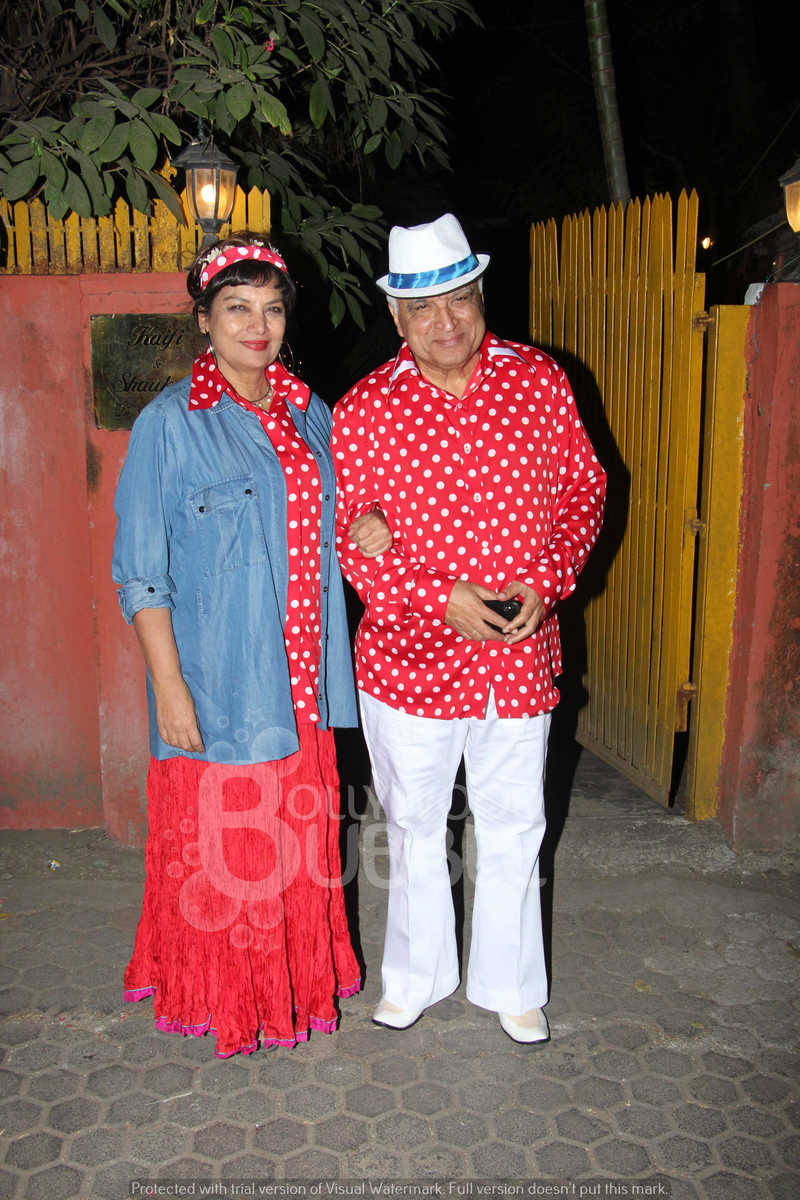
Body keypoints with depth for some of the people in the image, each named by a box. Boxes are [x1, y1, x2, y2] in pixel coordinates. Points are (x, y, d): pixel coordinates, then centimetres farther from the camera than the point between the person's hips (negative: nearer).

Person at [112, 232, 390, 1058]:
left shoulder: (308, 413, 8)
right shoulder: (170, 423, -9)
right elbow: (142, 573, -10)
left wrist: (365, 528, -3)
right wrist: (169, 687, -15)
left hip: (299, 680, 5)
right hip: (216, 683, -5)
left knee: (298, 837, 17)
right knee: (221, 846, 7)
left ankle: (298, 977, 39)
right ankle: (221, 995, 30)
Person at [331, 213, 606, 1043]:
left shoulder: (541, 382, -2)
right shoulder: (363, 410, -8)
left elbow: (583, 489, 4)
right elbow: (346, 536, -7)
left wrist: (544, 580, -11)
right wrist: (441, 599, -18)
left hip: (520, 656, 2)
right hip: (409, 658, -1)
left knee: (514, 828, 16)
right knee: (413, 826, 17)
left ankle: (510, 983, 39)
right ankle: (415, 976, 41)